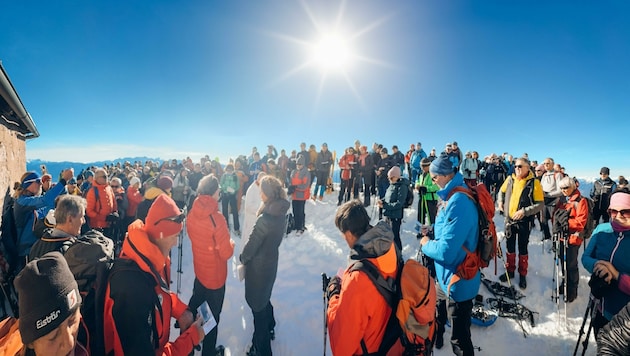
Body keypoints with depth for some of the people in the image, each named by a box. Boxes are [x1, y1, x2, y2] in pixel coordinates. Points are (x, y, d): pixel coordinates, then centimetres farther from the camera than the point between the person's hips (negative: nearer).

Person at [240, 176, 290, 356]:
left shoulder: (264, 219, -30)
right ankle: (269, 327, 53)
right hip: (271, 262, 7)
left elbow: (251, 245, -19)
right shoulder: (281, 214, -7)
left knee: (257, 304, 11)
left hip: (258, 267, -7)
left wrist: (242, 258, 0)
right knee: (264, 298, 29)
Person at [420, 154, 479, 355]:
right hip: (448, 276, 11)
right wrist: (433, 230, 5)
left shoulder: (458, 202, -30)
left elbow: (446, 251, -31)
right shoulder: (453, 196, 3)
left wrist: (426, 244, -12)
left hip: (458, 282, -11)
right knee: (437, 313, 33)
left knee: (459, 338, 5)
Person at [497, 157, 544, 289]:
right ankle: (510, 270, 31)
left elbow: (540, 204, -12)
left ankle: (522, 275, 26)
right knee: (510, 247, 15)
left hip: (524, 222, -3)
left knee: (523, 248, 9)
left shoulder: (534, 182, -12)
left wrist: (524, 211, -22)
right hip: (509, 219, 4)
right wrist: (500, 201, 2)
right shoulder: (510, 179, 0)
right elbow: (501, 191, 18)